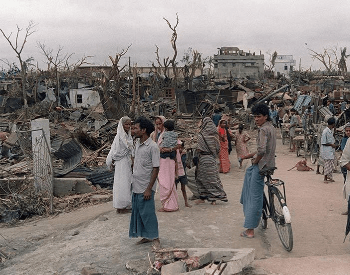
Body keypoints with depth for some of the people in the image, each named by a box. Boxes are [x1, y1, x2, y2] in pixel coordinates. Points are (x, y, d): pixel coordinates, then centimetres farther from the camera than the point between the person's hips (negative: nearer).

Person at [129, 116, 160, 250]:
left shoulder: (153, 147, -16)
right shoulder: (137, 143, 8)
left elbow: (156, 169, -16)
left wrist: (149, 189, -19)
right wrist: (133, 181, 17)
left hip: (145, 187, -8)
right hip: (136, 186, 8)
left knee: (147, 213, -3)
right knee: (138, 212, 14)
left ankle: (155, 239, 9)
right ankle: (146, 236, 27)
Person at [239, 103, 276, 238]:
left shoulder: (263, 129, -19)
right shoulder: (271, 127, 12)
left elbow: (262, 150, -30)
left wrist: (255, 161, -12)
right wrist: (250, 156, 17)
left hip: (261, 165, -10)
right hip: (269, 163, 10)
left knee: (255, 197, -5)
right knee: (248, 172, 35)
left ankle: (250, 230, -1)